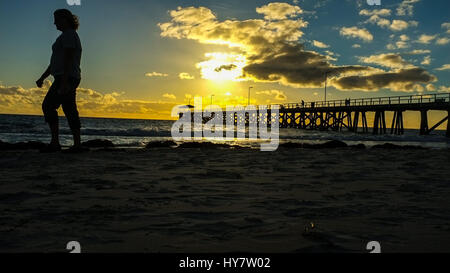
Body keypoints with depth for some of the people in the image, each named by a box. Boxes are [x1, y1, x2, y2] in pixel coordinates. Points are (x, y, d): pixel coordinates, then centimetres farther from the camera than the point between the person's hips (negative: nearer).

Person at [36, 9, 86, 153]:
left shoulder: (68, 34, -8)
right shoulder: (69, 36, 25)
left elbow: (68, 59, -19)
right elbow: (55, 62, 26)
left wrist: (64, 82, -26)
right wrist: (42, 77, 25)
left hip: (66, 78, -10)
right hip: (71, 79, 10)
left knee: (48, 105, -12)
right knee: (70, 111, 6)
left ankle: (55, 142, -14)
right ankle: (78, 145, 5)